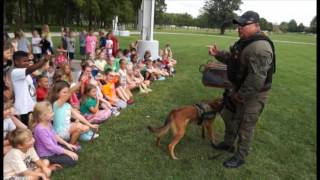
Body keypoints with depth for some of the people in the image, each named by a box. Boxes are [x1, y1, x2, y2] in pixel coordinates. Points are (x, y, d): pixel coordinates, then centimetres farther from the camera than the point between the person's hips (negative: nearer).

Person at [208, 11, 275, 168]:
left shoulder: (260, 48, -29)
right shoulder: (245, 41, 6)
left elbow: (256, 80, -32)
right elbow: (232, 58, 19)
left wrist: (240, 96, -22)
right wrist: (217, 54, 3)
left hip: (252, 95, -10)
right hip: (237, 89, 10)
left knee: (245, 127, 6)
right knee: (229, 116, 24)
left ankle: (240, 157, 26)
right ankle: (228, 143, 46)